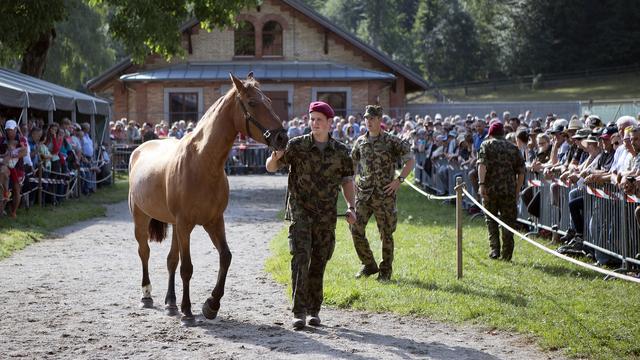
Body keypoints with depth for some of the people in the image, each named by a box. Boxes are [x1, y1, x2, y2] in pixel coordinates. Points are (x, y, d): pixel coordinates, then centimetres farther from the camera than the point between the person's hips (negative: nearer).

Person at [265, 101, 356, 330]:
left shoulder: (340, 151, 4)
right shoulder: (297, 145, -2)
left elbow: (346, 181, 12)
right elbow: (271, 168, -2)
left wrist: (351, 207, -1)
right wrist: (275, 157, -26)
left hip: (326, 216, 2)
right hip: (300, 210, -2)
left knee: (319, 262, 8)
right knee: (301, 259, -12)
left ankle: (314, 310, 20)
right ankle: (299, 312, -13)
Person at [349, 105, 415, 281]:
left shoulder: (391, 141, -4)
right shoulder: (360, 142, 9)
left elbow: (410, 160, -3)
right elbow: (351, 163, 23)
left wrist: (399, 180, -11)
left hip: (384, 194, -4)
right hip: (363, 194, 4)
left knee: (386, 233, 2)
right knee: (356, 229, -2)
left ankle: (386, 270, 15)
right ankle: (368, 265, 15)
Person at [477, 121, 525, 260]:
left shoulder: (486, 145, 5)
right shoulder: (513, 148, 12)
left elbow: (482, 165, -13)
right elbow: (521, 172, 8)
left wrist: (481, 184, -19)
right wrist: (517, 192, 13)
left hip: (490, 189, -1)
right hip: (509, 190, 1)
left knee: (491, 219, 14)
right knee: (508, 220, 7)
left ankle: (494, 249, 5)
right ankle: (507, 254, 1)